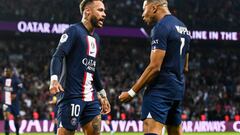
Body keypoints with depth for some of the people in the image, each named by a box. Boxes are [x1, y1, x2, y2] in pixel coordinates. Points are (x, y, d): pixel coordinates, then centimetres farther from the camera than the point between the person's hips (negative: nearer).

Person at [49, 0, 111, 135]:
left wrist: (102, 95, 31)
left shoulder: (95, 38, 20)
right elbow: (57, 56, -16)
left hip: (90, 98, 8)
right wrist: (54, 79, -33)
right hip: (71, 96, -8)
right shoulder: (74, 31, -6)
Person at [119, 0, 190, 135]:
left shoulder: (161, 28, -12)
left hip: (160, 89, -10)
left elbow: (155, 67, -18)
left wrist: (132, 92, -15)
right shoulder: (184, 28, 17)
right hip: (178, 89, 10)